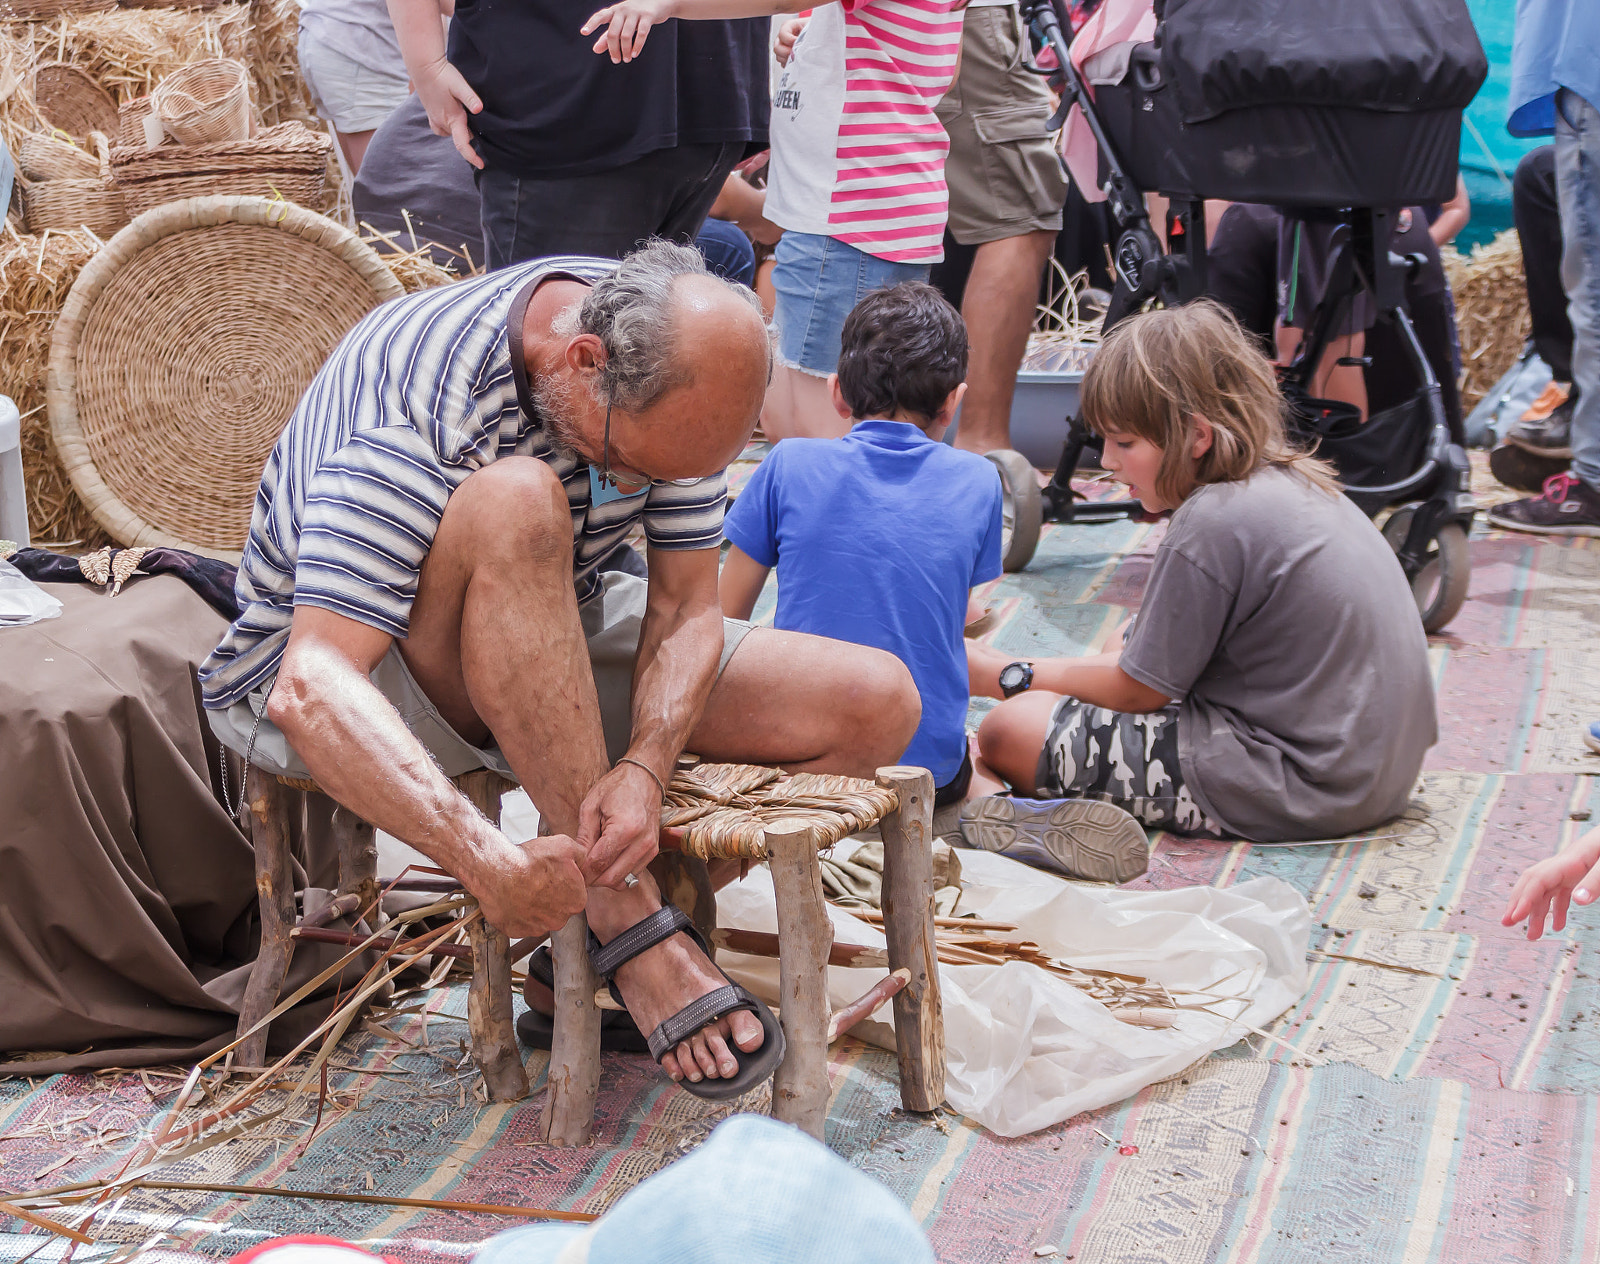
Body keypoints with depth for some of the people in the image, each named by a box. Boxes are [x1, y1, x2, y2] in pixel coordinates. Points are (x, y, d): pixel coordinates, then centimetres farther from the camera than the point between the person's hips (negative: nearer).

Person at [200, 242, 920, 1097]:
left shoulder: (669, 369, -13)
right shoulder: (418, 402, -33)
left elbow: (686, 608, -10)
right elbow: (311, 693, -41)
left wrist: (643, 769, -30)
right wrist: (490, 865, -50)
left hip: (545, 654, 7)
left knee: (877, 704, -9)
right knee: (515, 502, -40)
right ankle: (625, 918, -31)